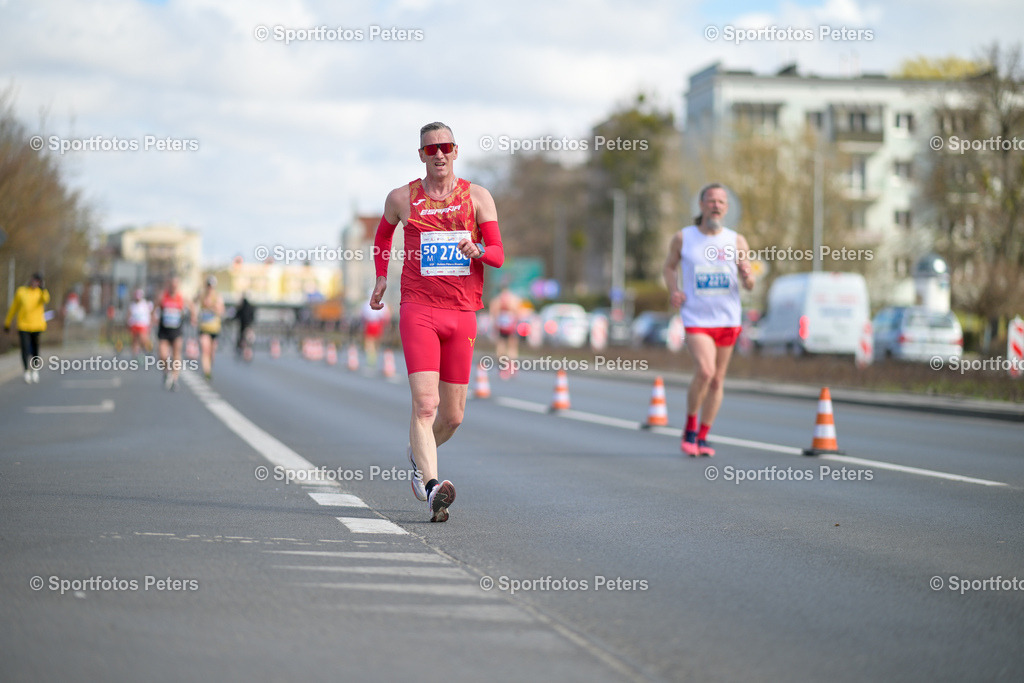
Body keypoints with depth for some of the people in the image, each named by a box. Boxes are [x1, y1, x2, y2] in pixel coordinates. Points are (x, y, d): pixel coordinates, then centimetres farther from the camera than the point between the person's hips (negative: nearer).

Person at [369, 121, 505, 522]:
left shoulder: (477, 197, 6)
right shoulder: (402, 198, 7)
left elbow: (498, 256, 0)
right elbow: (383, 234, 29)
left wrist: (477, 250, -22)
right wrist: (381, 277, 18)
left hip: (462, 313, 2)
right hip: (418, 311, -2)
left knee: (453, 415, 9)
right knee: (424, 404, -19)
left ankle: (417, 454, 40)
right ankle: (432, 489, -27)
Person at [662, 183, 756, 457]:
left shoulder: (737, 241, 1)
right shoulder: (683, 238, -2)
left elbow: (749, 285, 4)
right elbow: (670, 266, 15)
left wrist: (747, 276, -19)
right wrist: (674, 291, -4)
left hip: (727, 319, 3)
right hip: (695, 318, -3)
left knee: (717, 380, 8)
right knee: (705, 371, -21)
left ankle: (702, 437, 22)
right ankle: (690, 428, 0)